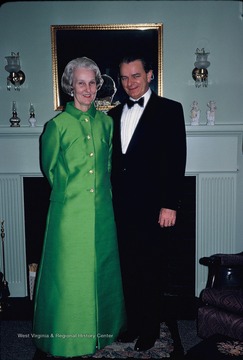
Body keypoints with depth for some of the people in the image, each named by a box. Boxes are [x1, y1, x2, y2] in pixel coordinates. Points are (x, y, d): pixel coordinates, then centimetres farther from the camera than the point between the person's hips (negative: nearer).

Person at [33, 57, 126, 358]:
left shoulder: (105, 122, 6)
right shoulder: (58, 124, -7)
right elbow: (49, 168, 3)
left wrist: (100, 187, 10)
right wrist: (69, 189, 8)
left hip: (101, 209, 4)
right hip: (70, 210, -4)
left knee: (101, 268, 14)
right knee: (70, 273, 5)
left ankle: (101, 328, 34)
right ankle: (67, 334, 24)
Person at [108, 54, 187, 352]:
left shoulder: (169, 110, -3)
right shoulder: (115, 114, 13)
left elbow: (177, 160, -8)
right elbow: (113, 160, 13)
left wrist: (170, 204, -13)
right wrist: (110, 198, 7)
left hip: (152, 207, -4)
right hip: (121, 207, 5)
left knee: (150, 270, 6)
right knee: (128, 268, 13)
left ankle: (150, 328, 24)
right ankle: (133, 322, 30)